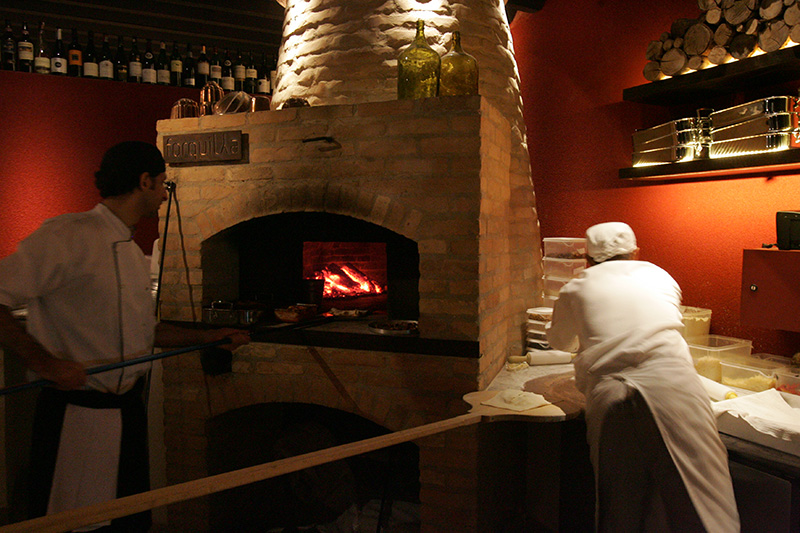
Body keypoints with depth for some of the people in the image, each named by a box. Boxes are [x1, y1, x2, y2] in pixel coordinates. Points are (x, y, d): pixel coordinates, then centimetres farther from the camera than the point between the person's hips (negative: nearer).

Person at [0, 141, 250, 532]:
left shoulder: (133, 252, 11)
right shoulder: (67, 236, -17)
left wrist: (207, 337, 17)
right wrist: (42, 360, -28)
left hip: (128, 409, 8)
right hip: (78, 415, -8)